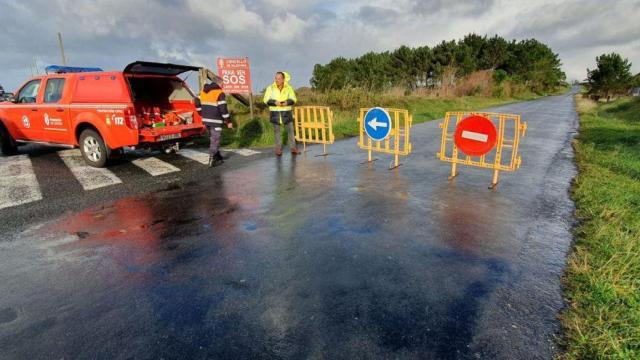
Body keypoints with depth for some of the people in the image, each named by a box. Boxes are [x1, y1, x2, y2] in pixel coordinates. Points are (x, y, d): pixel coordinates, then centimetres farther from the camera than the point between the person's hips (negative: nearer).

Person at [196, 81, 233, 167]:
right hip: (215, 121, -7)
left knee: (213, 138, 19)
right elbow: (223, 109, -17)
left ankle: (218, 157, 28)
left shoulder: (204, 91, 12)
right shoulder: (220, 93, -12)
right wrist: (228, 121, -10)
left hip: (206, 119, 7)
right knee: (215, 140, -1)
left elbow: (197, 102, 16)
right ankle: (212, 161, -3)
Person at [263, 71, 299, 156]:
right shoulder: (270, 88, -2)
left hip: (286, 111, 1)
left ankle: (293, 148, 9)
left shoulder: (289, 88, 0)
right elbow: (266, 100, -5)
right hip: (275, 112, 0)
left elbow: (293, 99, -2)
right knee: (277, 131, 5)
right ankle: (278, 149, 13)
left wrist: (287, 102, -22)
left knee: (290, 129, 0)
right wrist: (275, 102, -22)